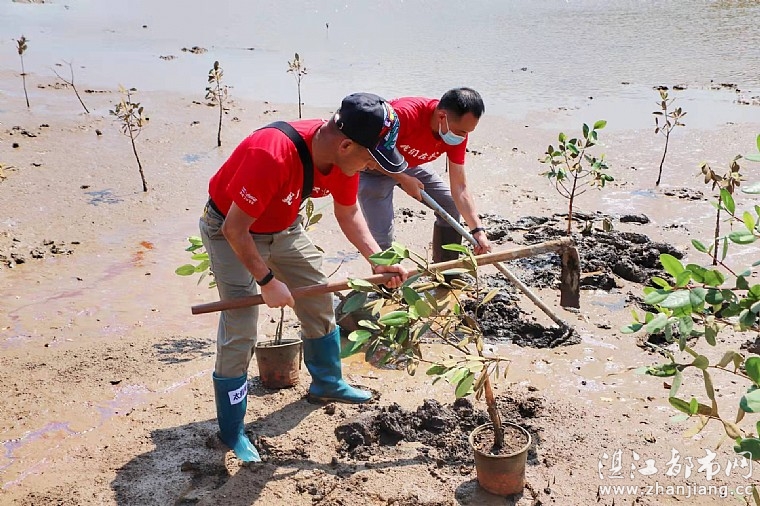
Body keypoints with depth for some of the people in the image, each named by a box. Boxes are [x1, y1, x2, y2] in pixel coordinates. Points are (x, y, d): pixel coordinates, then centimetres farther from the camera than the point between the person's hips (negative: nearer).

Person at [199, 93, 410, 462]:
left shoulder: (346, 156, -17)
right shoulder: (273, 155, -40)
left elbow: (348, 213, 0)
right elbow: (235, 229, -31)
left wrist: (377, 260, -12)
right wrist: (267, 281, -26)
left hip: (284, 227, 7)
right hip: (231, 232, -7)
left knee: (320, 303, 13)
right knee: (239, 332, -12)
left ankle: (327, 383, 36)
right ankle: (232, 432, 5)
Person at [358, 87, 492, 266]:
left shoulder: (458, 133, -18)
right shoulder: (405, 114, -39)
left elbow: (459, 188, -14)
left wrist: (478, 231, -20)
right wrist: (403, 179, -26)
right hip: (374, 167, -6)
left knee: (451, 205, 3)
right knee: (382, 238, -16)